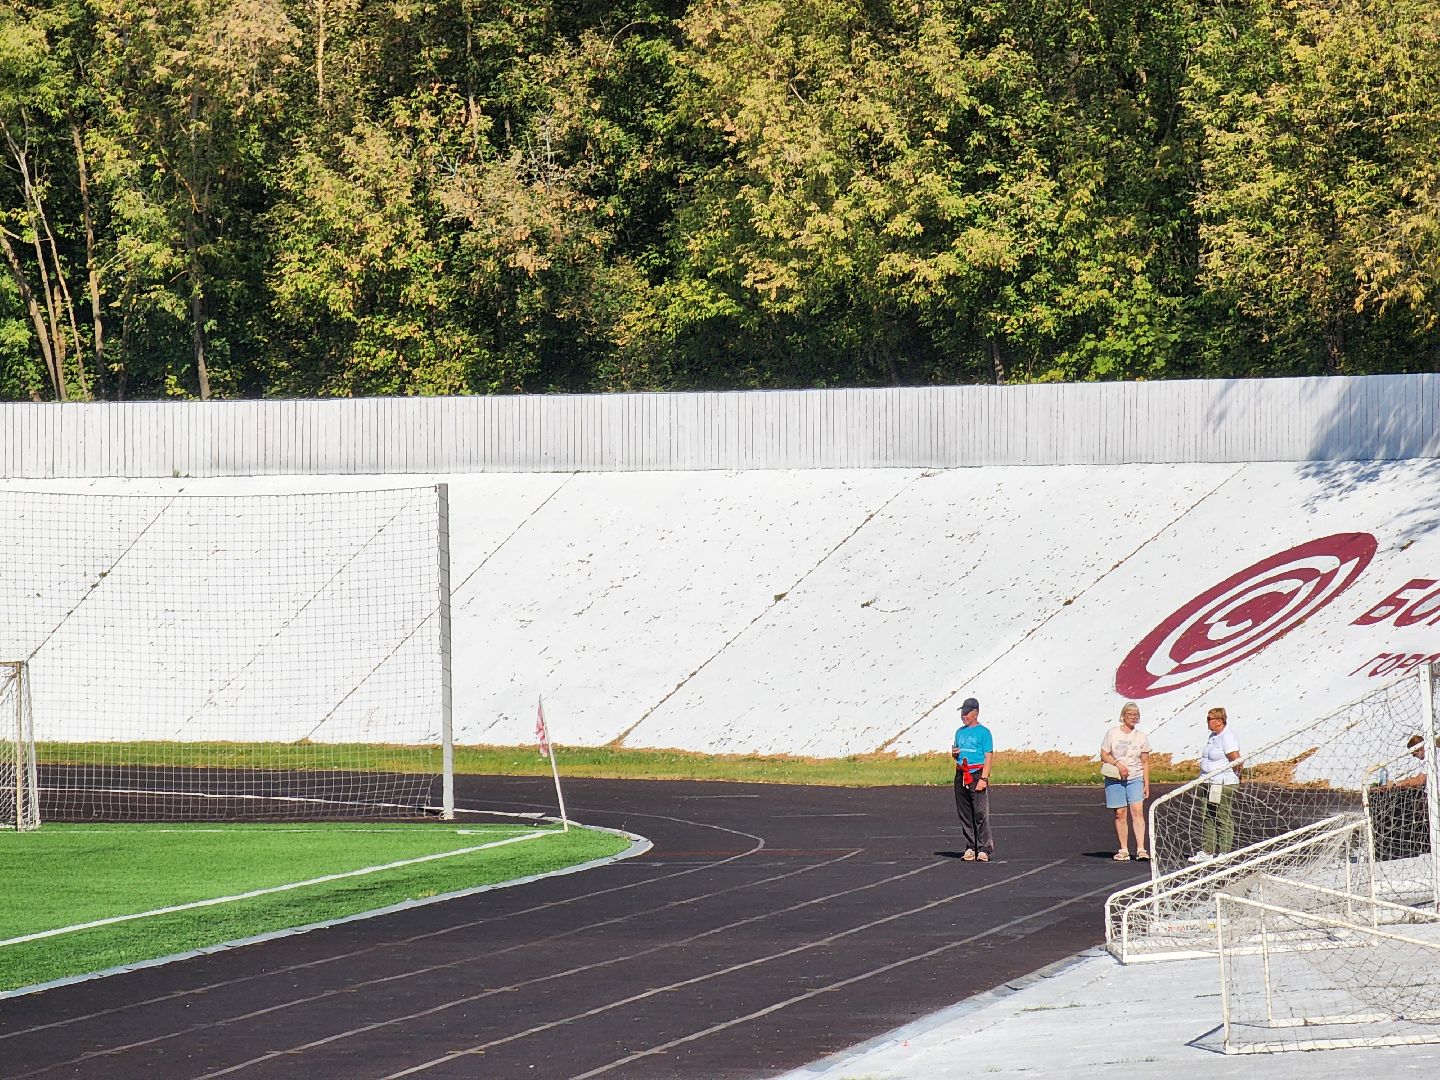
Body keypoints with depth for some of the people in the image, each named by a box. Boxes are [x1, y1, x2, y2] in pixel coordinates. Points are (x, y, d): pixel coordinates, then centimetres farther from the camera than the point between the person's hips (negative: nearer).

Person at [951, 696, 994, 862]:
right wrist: (954, 753, 1)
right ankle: (970, 847, 10)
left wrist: (984, 779, -16)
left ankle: (984, 849, -8)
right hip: (961, 775, 6)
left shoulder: (983, 732, -3)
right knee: (964, 814, 6)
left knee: (981, 814, -10)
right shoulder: (960, 732, 17)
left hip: (977, 775, -6)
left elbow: (989, 757, -7)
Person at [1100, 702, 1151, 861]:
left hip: (1135, 778, 0)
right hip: (1114, 780, 0)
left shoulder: (1141, 737, 7)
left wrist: (1146, 784, 2)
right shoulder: (1112, 734, 3)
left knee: (1137, 811, -13)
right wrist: (1117, 763, -15)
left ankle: (1141, 849, -16)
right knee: (1120, 813, -1)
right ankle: (1123, 850, 5)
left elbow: (1145, 762, 8)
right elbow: (1103, 756, 2)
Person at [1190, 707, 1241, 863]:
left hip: (1223, 785, -10)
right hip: (1208, 784, 10)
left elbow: (1236, 760, -21)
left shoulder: (1227, 737, -16)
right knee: (1207, 819, 11)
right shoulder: (1213, 736, 15)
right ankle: (1207, 851, 17)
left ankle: (1224, 853, 0)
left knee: (1223, 819, -4)